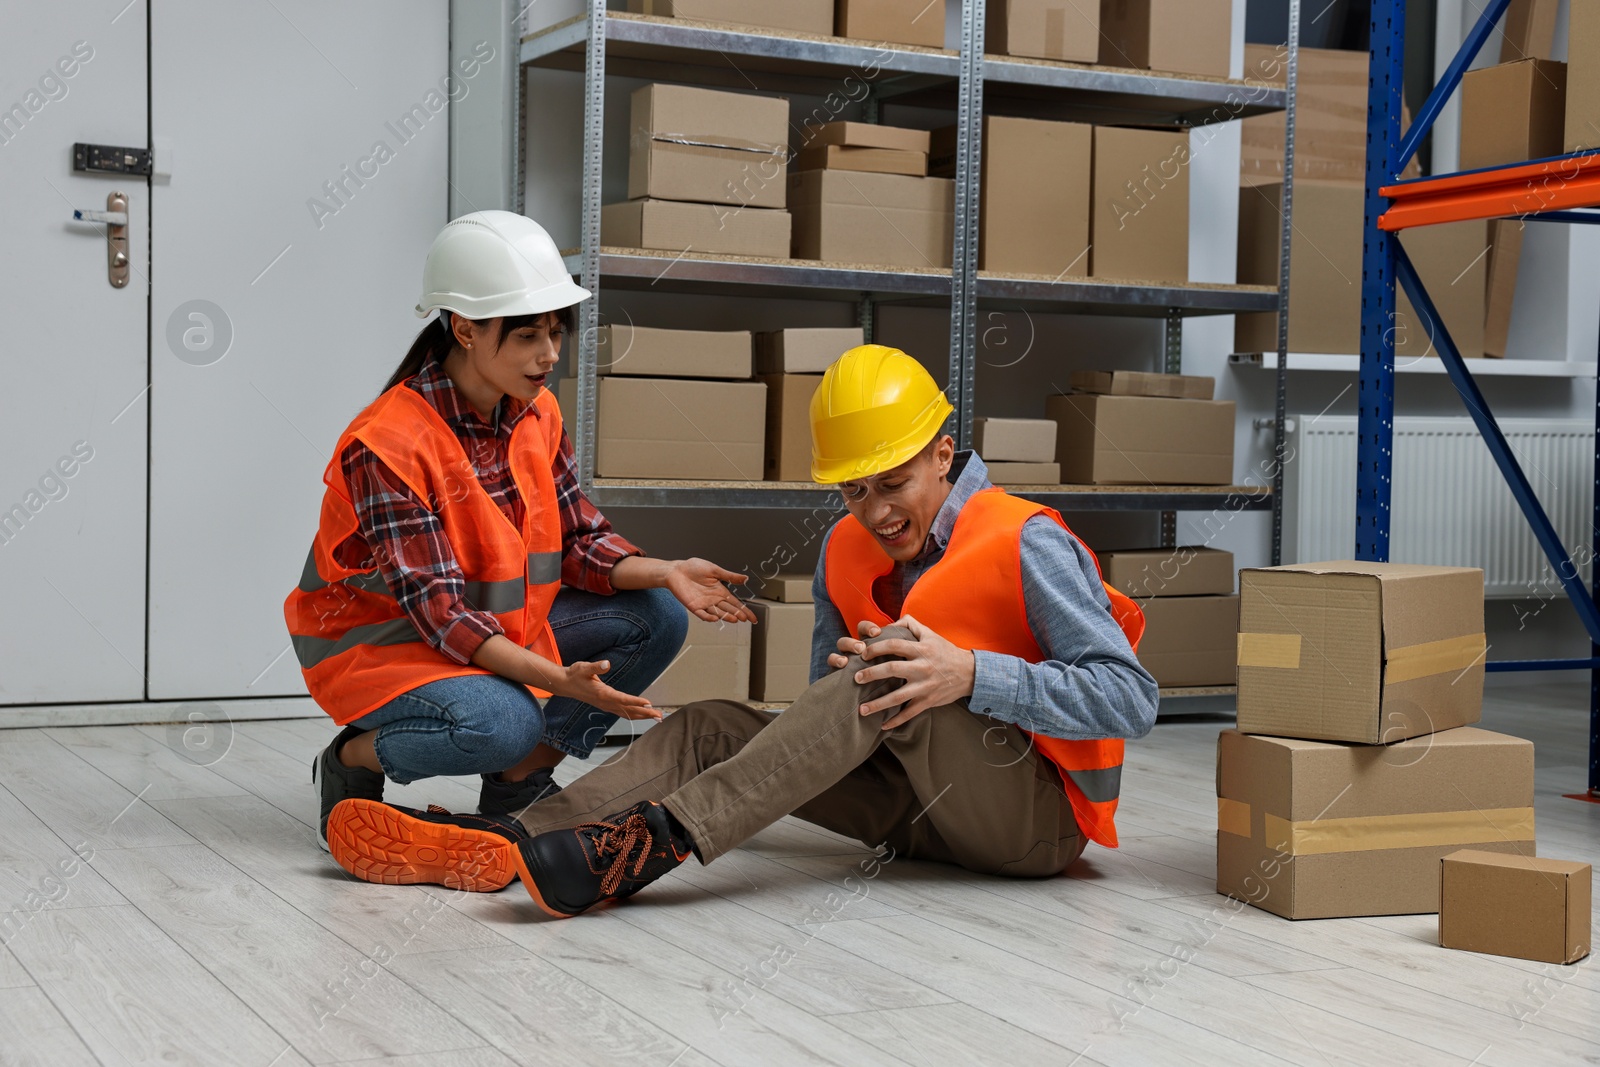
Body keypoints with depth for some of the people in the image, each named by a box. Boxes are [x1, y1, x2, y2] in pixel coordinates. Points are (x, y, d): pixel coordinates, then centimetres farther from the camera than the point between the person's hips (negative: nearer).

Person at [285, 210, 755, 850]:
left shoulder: (537, 414, -2)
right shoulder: (387, 446, -26)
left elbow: (577, 542, 1)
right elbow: (439, 610, -30)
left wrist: (666, 574, -19)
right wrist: (558, 678, -40)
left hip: (500, 627, 8)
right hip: (383, 643, -8)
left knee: (655, 619, -6)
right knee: (502, 722, -37)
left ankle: (517, 785, 5)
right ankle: (350, 763, -5)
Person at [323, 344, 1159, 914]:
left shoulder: (1024, 545, -12)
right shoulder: (845, 551, 6)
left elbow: (1131, 700, -18)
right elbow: (835, 715, 10)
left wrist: (970, 675, -28)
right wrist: (840, 680, -15)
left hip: (1040, 813, -6)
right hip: (924, 805, 6)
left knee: (893, 665, -31)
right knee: (709, 729, -8)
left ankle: (653, 842, -44)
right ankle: (493, 843, -26)